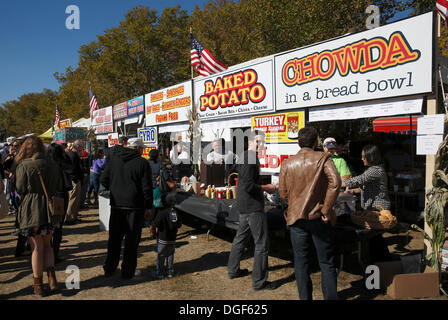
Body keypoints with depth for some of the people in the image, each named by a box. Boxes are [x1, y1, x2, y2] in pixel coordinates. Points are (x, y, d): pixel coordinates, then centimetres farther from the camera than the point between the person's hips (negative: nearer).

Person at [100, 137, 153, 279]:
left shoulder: (113, 159, 4)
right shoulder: (142, 163, -10)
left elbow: (103, 179, 7)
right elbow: (147, 187, -10)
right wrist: (148, 206, -2)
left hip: (116, 205, 5)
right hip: (135, 206, -4)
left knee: (114, 237, 16)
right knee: (131, 239, 7)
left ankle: (109, 268, 26)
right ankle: (127, 271, 14)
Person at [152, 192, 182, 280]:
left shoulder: (162, 213, -18)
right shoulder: (176, 213, -5)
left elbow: (156, 223, -17)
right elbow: (179, 225, 2)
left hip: (162, 239, -4)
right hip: (172, 239, 4)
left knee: (161, 256, 5)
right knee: (170, 255, 15)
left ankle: (160, 273, 11)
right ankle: (170, 271, 22)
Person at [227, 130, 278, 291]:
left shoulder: (245, 156, 15)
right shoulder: (249, 158, -18)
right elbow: (248, 185, -25)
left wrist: (264, 186, 11)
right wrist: (266, 188, -12)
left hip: (244, 206, 11)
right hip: (253, 207, -11)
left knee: (240, 238, 21)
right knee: (261, 244, -3)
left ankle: (233, 270, 34)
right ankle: (259, 281, 6)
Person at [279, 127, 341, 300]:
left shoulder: (287, 163, 2)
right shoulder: (323, 158, -6)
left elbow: (283, 192, 3)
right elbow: (335, 182, -19)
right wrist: (326, 209, -14)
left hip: (296, 217, 2)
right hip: (319, 218, -2)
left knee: (300, 261, 13)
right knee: (327, 263, 10)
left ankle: (305, 297, 20)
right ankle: (330, 297, 16)